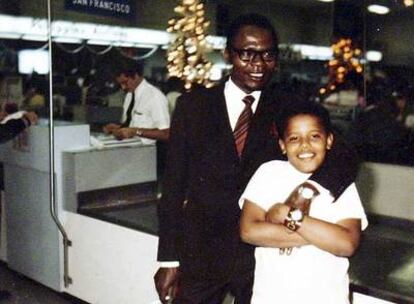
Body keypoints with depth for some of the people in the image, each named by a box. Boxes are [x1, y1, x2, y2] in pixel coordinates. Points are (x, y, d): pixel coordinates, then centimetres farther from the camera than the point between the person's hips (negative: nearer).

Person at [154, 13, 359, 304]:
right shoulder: (193, 105, -2)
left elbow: (345, 157, -10)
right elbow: (174, 184, -1)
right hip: (201, 254, 0)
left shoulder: (287, 111, -1)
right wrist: (168, 259, -2)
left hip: (261, 254, 1)